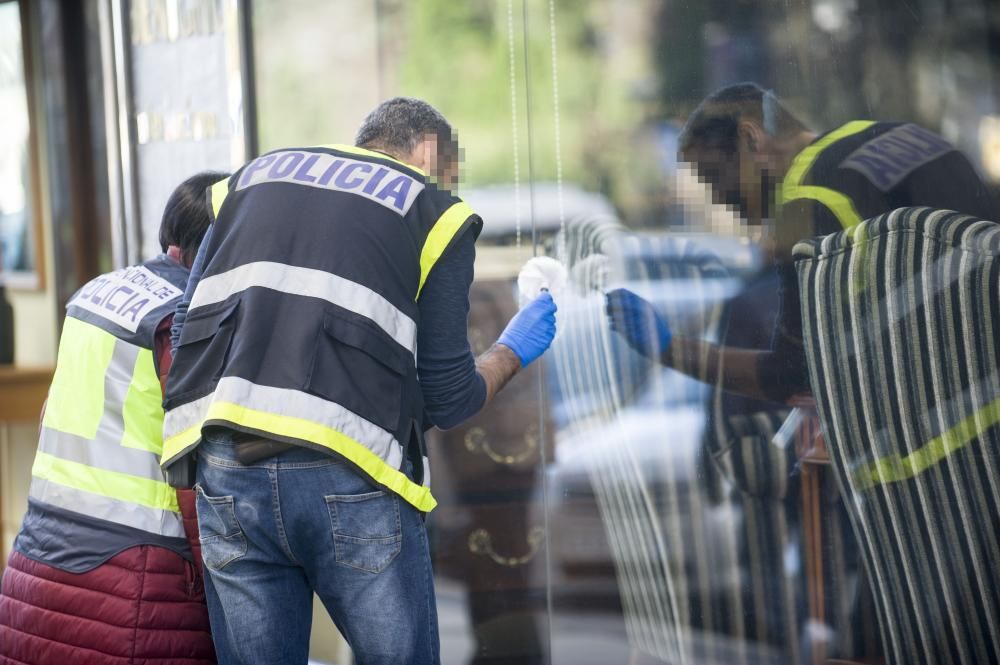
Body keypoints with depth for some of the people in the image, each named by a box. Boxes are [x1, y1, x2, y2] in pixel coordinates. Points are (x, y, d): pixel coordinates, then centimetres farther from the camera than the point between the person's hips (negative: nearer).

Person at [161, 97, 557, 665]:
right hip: (350, 476, -4)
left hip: (224, 469, 4)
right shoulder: (435, 213, 11)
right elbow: (445, 401, 9)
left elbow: (187, 327, 15)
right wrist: (513, 353, 27)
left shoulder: (253, 177, 23)